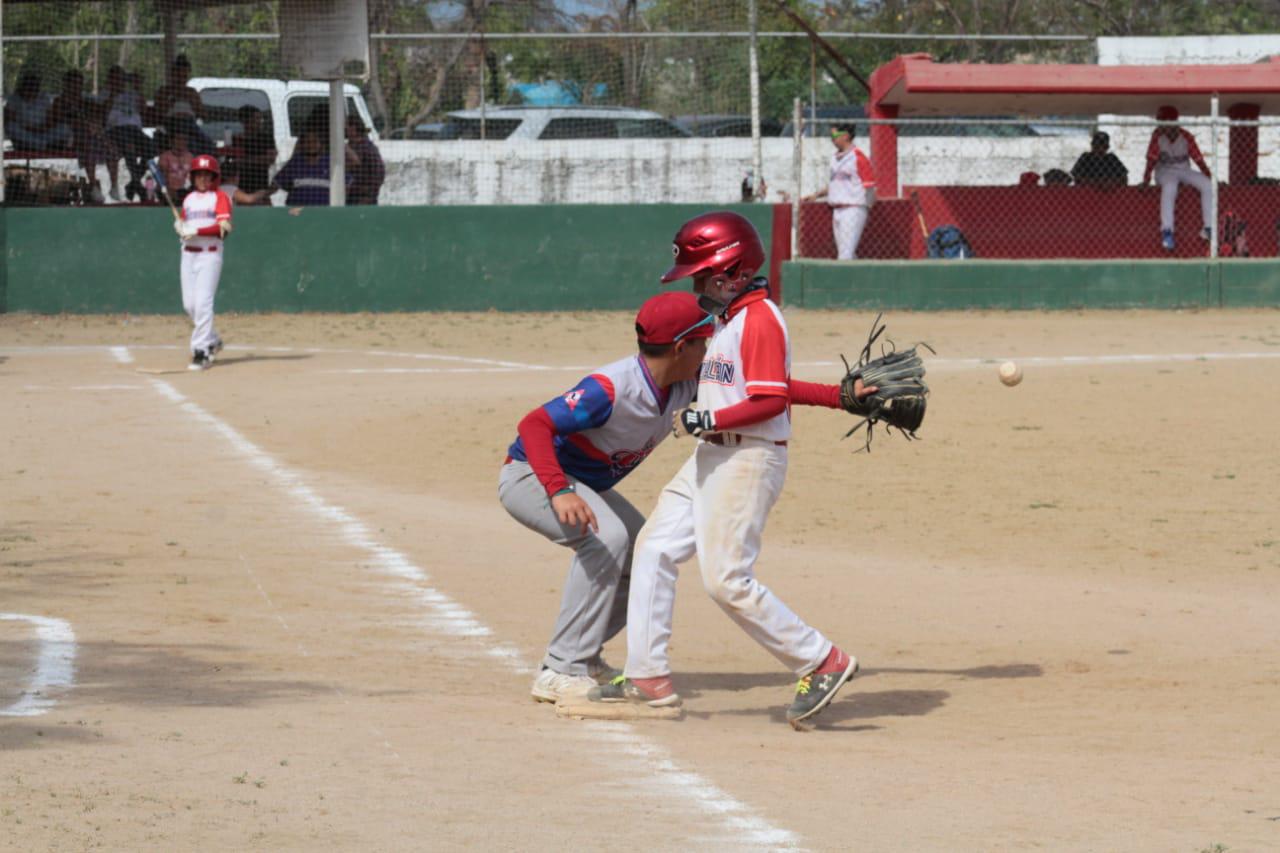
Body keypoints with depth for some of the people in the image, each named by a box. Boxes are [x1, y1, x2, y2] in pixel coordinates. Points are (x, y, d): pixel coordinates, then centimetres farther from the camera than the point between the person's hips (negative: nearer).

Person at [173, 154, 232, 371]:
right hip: (188, 254, 6)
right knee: (189, 305, 5)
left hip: (210, 254, -6)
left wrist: (197, 231, -23)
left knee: (203, 302, -14)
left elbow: (224, 227, -14)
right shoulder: (188, 199, 17)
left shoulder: (220, 197, -3)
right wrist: (179, 227, -3)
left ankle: (201, 351, -14)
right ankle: (212, 341, 26)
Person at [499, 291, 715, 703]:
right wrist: (559, 492, -51)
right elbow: (534, 425, -38)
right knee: (606, 537, -30)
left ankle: (582, 658, 19)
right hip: (529, 474, -10)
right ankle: (561, 673, -28)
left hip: (583, 484, 10)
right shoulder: (610, 389, -33)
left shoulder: (685, 384, -8)